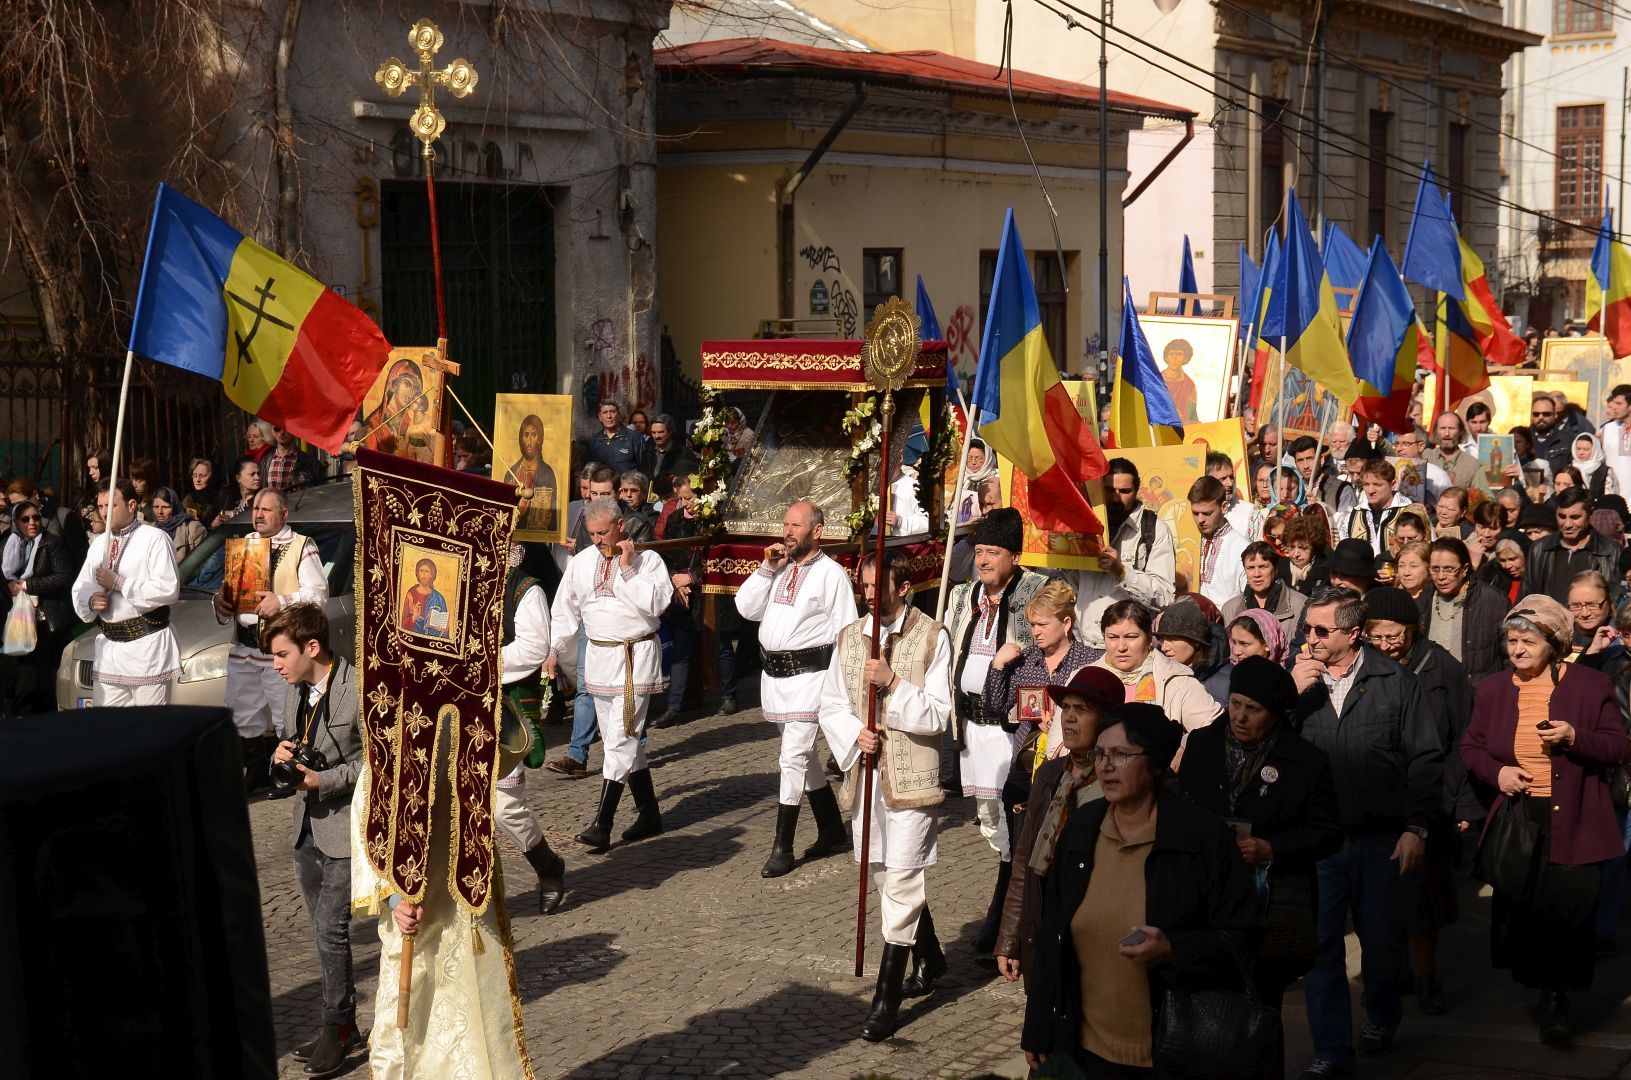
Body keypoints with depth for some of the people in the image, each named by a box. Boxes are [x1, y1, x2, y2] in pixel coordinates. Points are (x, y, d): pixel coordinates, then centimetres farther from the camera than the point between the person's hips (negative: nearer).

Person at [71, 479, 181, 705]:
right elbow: (80, 587, 19)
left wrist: (117, 583, -15)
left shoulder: (154, 538, -7)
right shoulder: (99, 543, 16)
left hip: (147, 645, -7)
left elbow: (168, 590, -18)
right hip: (108, 645, 7)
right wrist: (91, 601, -5)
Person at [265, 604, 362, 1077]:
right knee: (324, 931, 14)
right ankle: (342, 1023, 25)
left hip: (347, 828, -8)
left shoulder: (359, 690, -18)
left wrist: (325, 780, -20)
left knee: (331, 929, -6)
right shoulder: (294, 688, 7)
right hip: (308, 825, 8)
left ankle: (337, 1028, 6)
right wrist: (284, 753, -2)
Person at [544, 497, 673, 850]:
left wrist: (627, 569, -18)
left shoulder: (647, 559, -6)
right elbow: (565, 610, 14)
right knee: (625, 740, 11)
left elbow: (656, 603, -18)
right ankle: (649, 815, 22)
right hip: (598, 657, 6)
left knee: (620, 740, -10)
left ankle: (602, 826, -13)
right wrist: (554, 650, 8)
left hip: (635, 657, -6)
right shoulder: (581, 562, 8)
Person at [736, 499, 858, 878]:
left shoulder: (831, 574, -7)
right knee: (803, 757, 16)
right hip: (773, 674, 8)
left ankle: (782, 848, -7)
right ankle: (832, 830, 30)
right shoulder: (779, 569, 12)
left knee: (794, 758, -12)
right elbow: (746, 608, 6)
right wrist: (766, 569, -3)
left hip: (807, 675, -8)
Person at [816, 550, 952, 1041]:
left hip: (911, 777, -6)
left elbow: (937, 714, -11)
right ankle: (929, 955, 40)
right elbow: (830, 704, 11)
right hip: (866, 774, 6)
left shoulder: (932, 638, -7)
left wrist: (893, 684, -23)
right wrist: (855, 735, -9)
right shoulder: (849, 638, 9)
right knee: (885, 876, 17)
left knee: (901, 882, -7)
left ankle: (887, 998, -3)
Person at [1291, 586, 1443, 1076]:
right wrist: (1291, 694, -15)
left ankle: (1381, 1019, 38)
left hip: (1380, 838, -1)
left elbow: (1425, 759, 1)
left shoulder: (1396, 682, -1)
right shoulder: (1296, 679, 5)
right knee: (1319, 944, 1)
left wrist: (1415, 828, -5)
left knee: (1382, 939, 12)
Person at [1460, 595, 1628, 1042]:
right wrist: (1495, 771, -7)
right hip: (1516, 817, 3)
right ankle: (1547, 993, 26)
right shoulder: (1493, 689, 7)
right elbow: (1471, 747, 14)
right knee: (1518, 906, 6)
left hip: (1574, 820, -3)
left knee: (1569, 908, -8)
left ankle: (1555, 999, 5)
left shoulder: (1592, 685, -3)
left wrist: (1575, 738, -20)